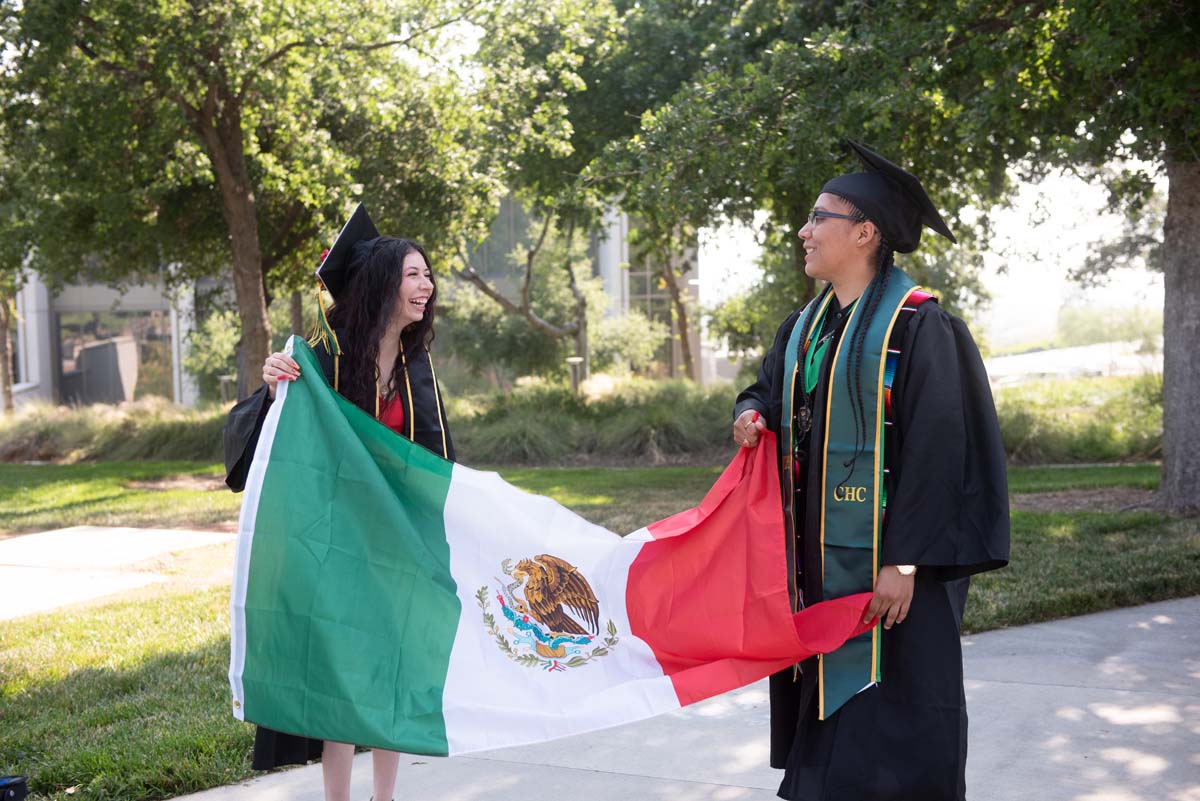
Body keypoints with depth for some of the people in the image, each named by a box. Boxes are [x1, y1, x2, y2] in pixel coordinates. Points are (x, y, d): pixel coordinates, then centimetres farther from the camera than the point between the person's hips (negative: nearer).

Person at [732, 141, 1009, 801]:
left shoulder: (917, 325, -13)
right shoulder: (807, 326, 12)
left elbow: (939, 448, -18)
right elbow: (769, 388, 24)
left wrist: (905, 563, -22)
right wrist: (753, 414, -2)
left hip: (886, 563, -8)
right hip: (818, 559, 8)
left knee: (891, 718, -2)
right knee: (827, 698, 13)